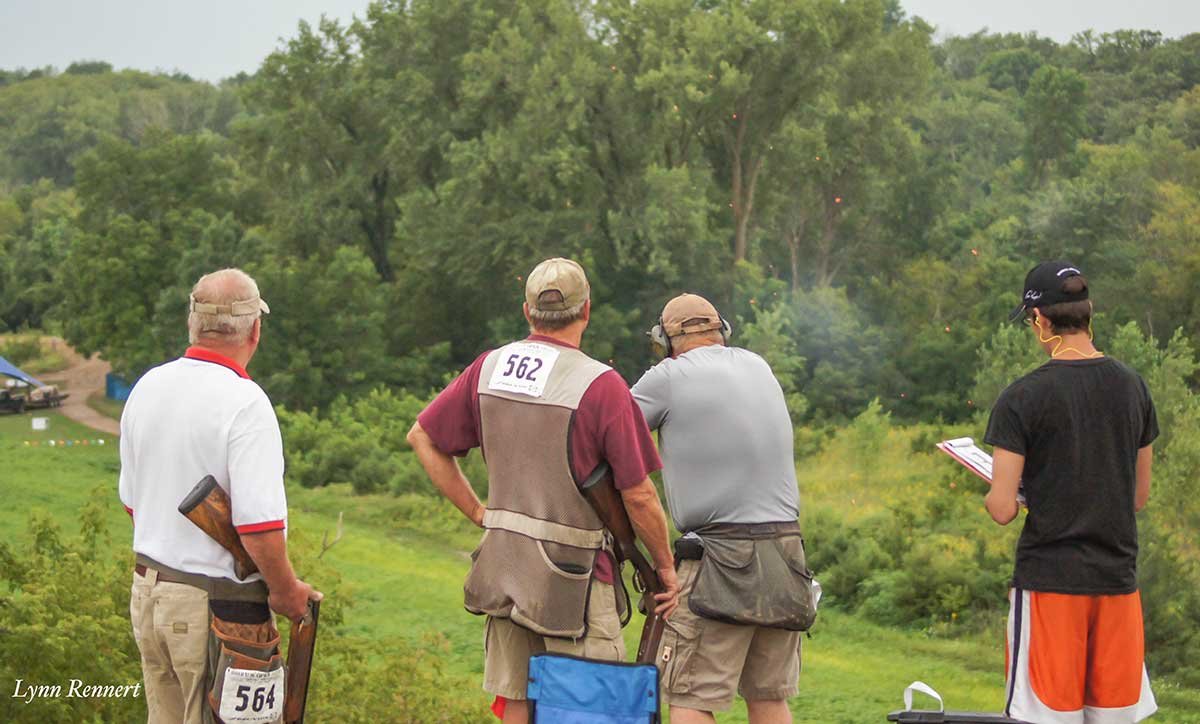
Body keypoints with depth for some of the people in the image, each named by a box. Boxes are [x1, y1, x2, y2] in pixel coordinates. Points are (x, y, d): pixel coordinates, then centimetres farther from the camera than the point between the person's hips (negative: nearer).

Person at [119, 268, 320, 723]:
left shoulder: (146, 389, 5)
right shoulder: (244, 403, -19)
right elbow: (260, 524, -24)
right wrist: (285, 590, -9)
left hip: (148, 592, 7)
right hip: (216, 607, -7)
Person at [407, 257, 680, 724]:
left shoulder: (488, 369, 3)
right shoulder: (601, 386, -16)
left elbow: (423, 438, 12)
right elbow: (638, 496, -13)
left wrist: (476, 511, 13)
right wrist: (665, 566, 1)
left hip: (504, 563, 6)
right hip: (571, 577, -6)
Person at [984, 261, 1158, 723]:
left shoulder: (1023, 398, -11)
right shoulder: (1132, 388, 5)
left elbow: (1003, 510, -11)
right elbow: (1140, 495, 14)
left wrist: (993, 493, 10)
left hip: (1050, 579, -4)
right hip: (1118, 578, 5)